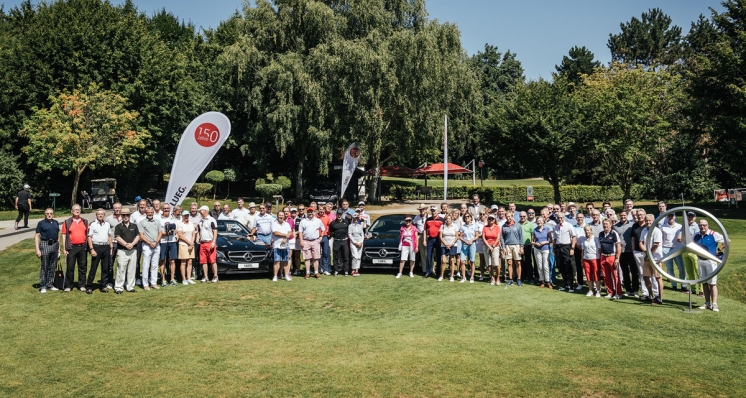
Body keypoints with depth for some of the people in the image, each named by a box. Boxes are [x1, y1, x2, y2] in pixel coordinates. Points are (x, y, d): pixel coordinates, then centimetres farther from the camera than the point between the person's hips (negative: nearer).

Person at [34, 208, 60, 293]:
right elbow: (37, 236, -4)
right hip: (45, 244, -5)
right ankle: (42, 286, 5)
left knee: (52, 267, 10)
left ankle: (49, 284, 19)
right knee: (44, 267, -1)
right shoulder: (41, 223, -1)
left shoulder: (56, 223, 13)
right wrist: (37, 249, -11)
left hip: (55, 245, 5)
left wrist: (59, 247, 14)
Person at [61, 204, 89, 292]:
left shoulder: (85, 221, 10)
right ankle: (68, 286, 10)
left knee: (83, 267, 6)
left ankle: (82, 285, 14)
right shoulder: (67, 222, 3)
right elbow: (64, 236, 2)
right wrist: (65, 249, -4)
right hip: (72, 248, -2)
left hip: (83, 247, 2)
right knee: (70, 267, 2)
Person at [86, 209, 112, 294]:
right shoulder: (92, 224, -3)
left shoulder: (107, 224, 12)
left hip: (106, 247, 5)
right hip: (96, 246, -5)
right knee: (93, 267, -4)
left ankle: (103, 286, 16)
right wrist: (91, 249, -11)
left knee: (105, 268, 8)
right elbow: (89, 237, -4)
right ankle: (88, 286, 3)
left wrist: (111, 248, 12)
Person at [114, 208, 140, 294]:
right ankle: (118, 287, 0)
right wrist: (126, 244, -17)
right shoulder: (118, 226, 3)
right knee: (121, 269, -4)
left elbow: (138, 236, 6)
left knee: (131, 269, 6)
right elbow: (117, 238, -6)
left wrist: (132, 244, -11)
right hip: (122, 251, -3)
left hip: (133, 250, 3)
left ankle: (130, 287, 13)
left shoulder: (134, 226, 13)